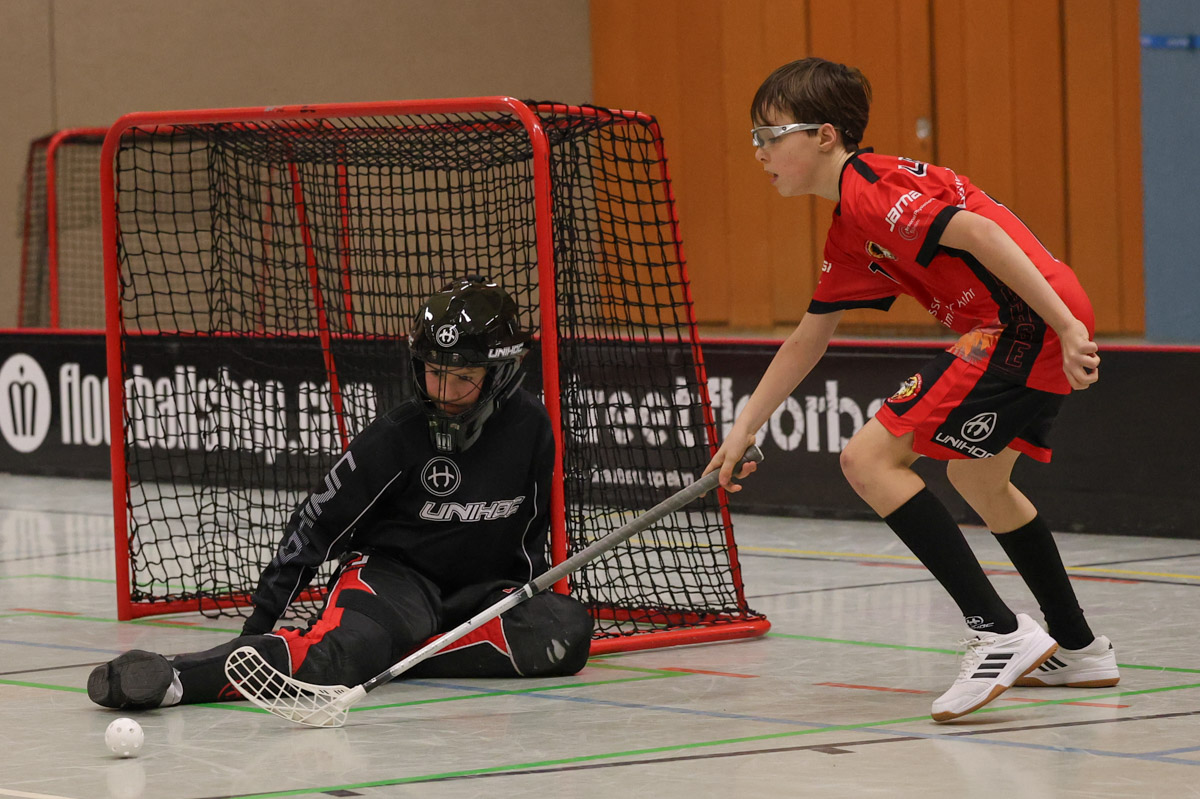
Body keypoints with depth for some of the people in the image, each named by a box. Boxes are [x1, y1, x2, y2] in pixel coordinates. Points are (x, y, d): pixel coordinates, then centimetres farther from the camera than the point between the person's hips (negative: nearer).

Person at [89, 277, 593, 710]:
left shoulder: (528, 428, -3)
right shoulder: (396, 438, -12)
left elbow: (531, 524, 14)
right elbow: (319, 523, -8)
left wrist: (527, 595, 9)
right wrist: (263, 614, -10)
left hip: (482, 587, 4)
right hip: (391, 572, -4)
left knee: (567, 631, -27)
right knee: (345, 649, -38)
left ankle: (406, 652, -24)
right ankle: (172, 677, -55)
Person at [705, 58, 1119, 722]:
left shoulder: (867, 188, -11)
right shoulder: (848, 237, 21)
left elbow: (979, 232, -22)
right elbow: (807, 341, 29)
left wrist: (1065, 326, -26)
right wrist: (742, 430, 29)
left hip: (1029, 321, -11)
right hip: (1019, 332, 11)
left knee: (869, 458, -11)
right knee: (976, 476, 30)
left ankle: (1000, 634, -14)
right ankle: (1078, 649, 39)